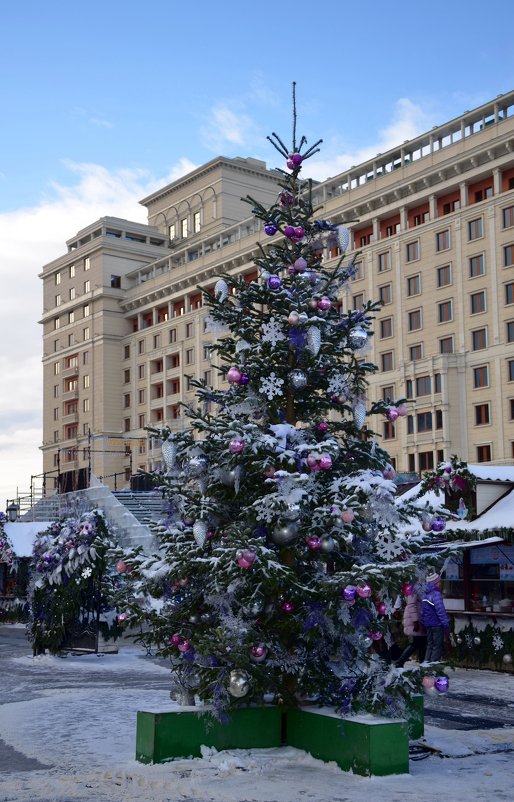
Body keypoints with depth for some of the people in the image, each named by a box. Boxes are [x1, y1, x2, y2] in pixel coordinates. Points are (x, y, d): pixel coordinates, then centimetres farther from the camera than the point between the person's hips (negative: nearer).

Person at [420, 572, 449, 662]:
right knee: (438, 646, 1)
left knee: (430, 645, 17)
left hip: (428, 624, 8)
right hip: (437, 624, -8)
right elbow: (440, 610, -21)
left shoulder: (425, 594, 9)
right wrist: (446, 624, -17)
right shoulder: (436, 594, -18)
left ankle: (427, 662, 17)